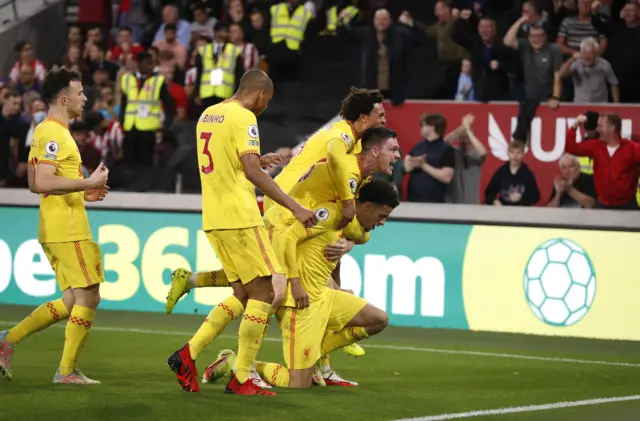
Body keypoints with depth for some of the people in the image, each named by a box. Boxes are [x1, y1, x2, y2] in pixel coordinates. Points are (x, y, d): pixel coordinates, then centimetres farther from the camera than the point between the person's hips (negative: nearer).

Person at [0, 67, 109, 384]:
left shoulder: (43, 132, 17)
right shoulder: (54, 133, -14)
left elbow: (34, 184, 22)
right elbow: (42, 183, -24)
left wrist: (82, 193, 18)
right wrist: (88, 183, -19)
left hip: (54, 231, 10)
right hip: (68, 231, -10)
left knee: (72, 302, 12)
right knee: (88, 297, -4)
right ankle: (67, 371, 0)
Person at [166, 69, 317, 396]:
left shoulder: (207, 115, 15)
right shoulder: (243, 118, -11)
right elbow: (253, 172, -22)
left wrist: (257, 159, 39)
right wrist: (295, 207, -23)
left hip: (213, 220, 9)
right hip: (239, 218, -9)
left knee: (243, 294, 14)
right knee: (263, 294, -2)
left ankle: (188, 354, 5)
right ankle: (241, 379, -3)